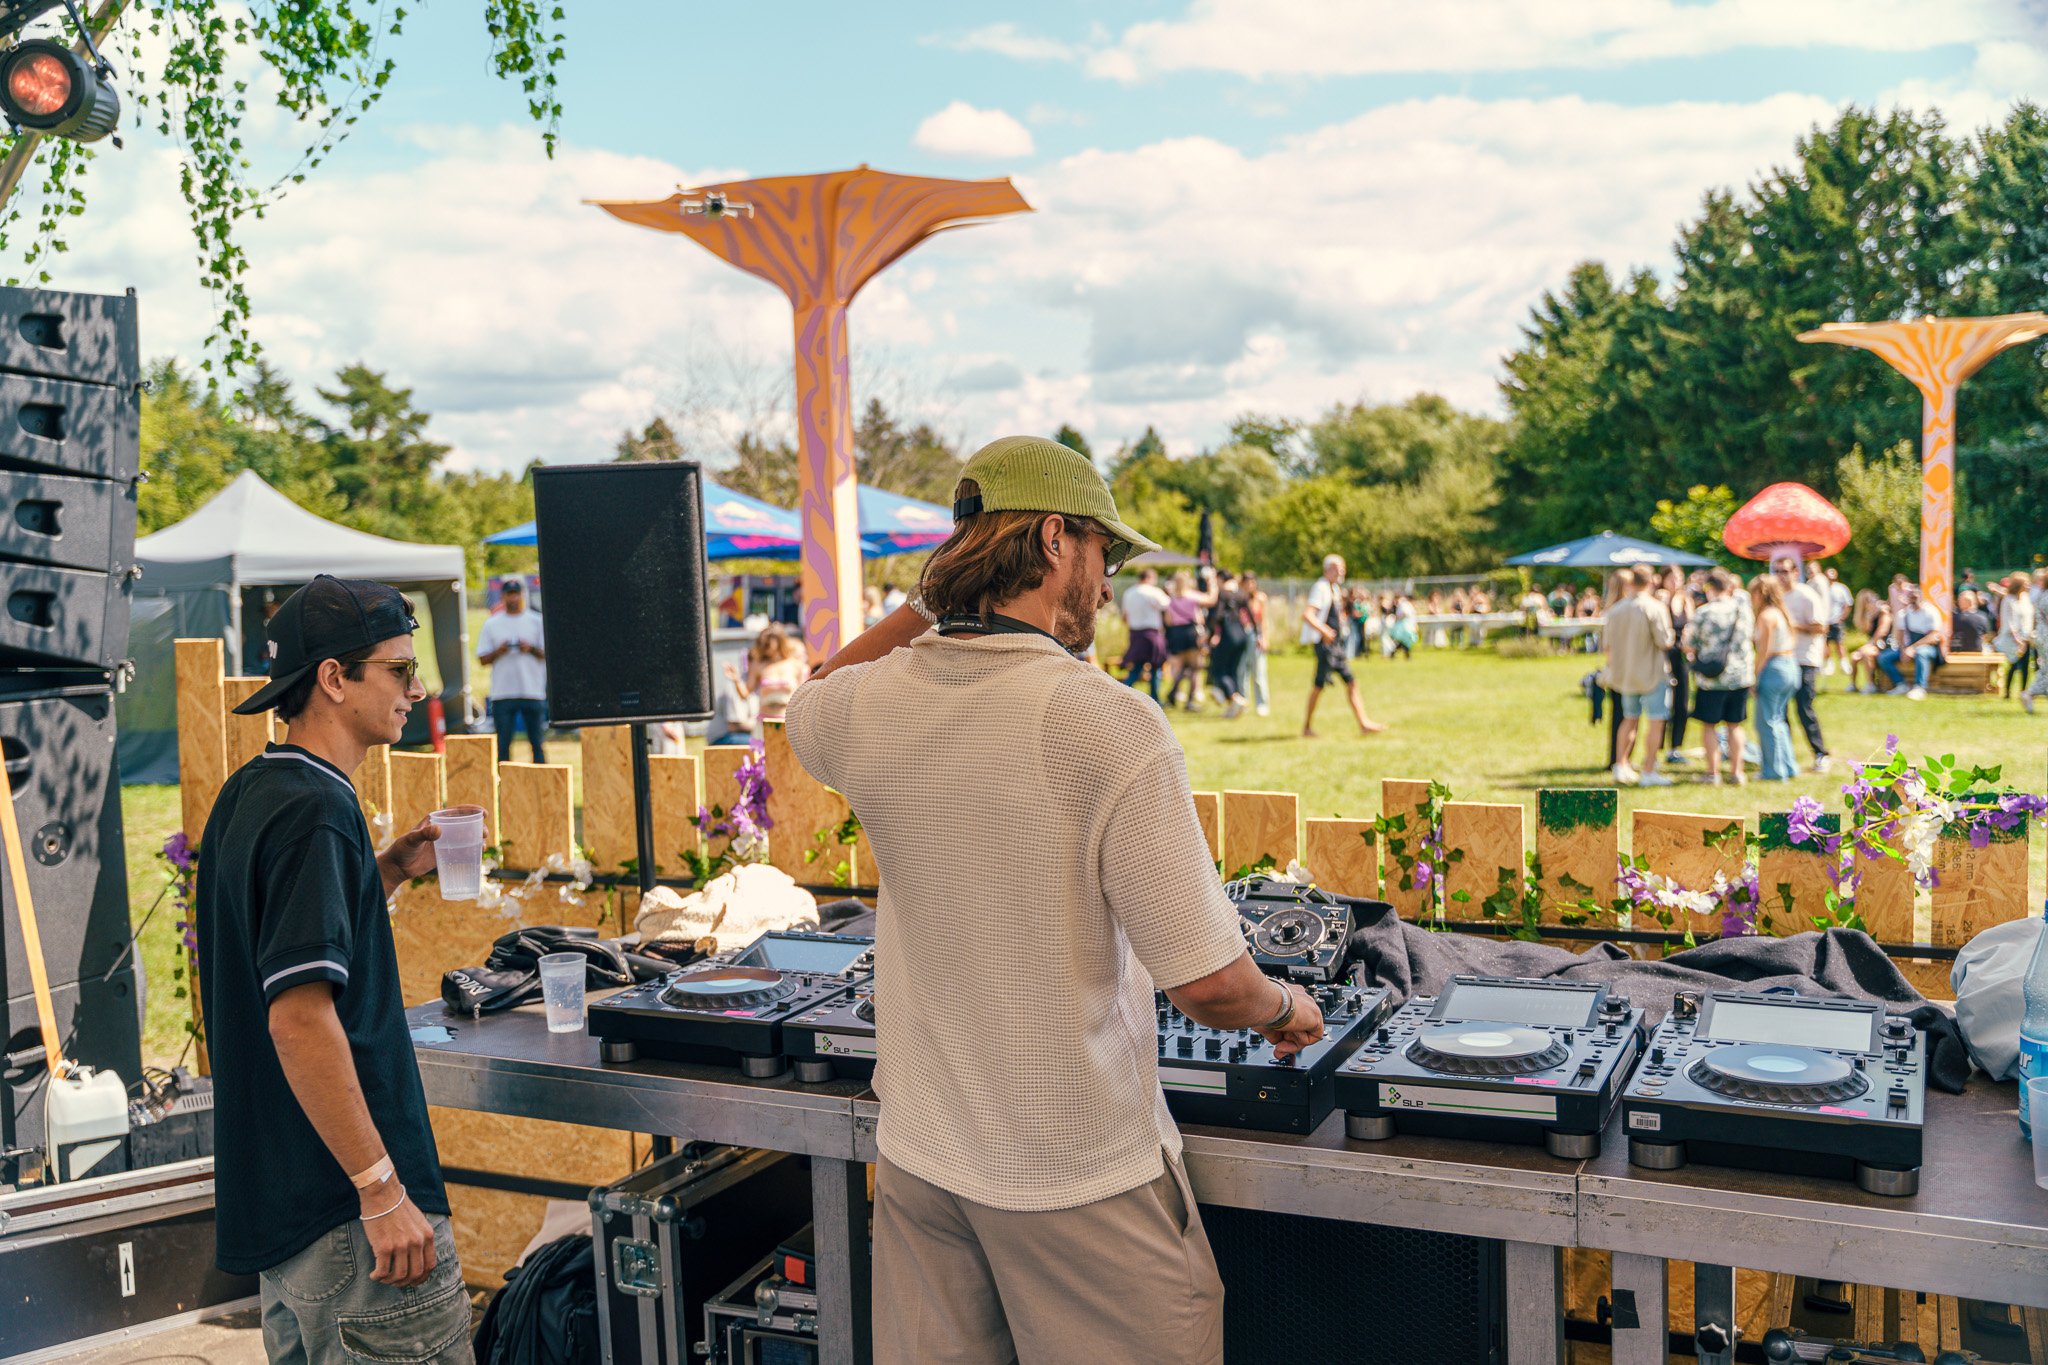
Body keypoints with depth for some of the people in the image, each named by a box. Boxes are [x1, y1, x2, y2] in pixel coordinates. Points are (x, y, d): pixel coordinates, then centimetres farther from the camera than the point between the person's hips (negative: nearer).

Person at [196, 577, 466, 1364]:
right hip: (345, 1211, -10)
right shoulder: (315, 809, -19)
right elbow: (300, 1017, -25)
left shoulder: (248, 795, 11)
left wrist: (388, 872, 13)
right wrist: (382, 1192, -23)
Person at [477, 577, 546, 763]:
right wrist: (498, 651, -10)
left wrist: (531, 649, -14)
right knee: (503, 744, 1)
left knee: (537, 741, 1)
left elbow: (547, 654, 4)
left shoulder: (536, 621, 7)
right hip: (502, 693, 1)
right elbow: (482, 659, 7)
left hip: (532, 691, -1)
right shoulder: (491, 624, 9)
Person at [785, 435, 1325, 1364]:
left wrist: (926, 602, 14)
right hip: (1077, 1177, -5)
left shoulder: (871, 708, -6)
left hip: (917, 1156, 6)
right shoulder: (1111, 725, -22)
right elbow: (1207, 983, -19)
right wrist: (1285, 1009, 3)